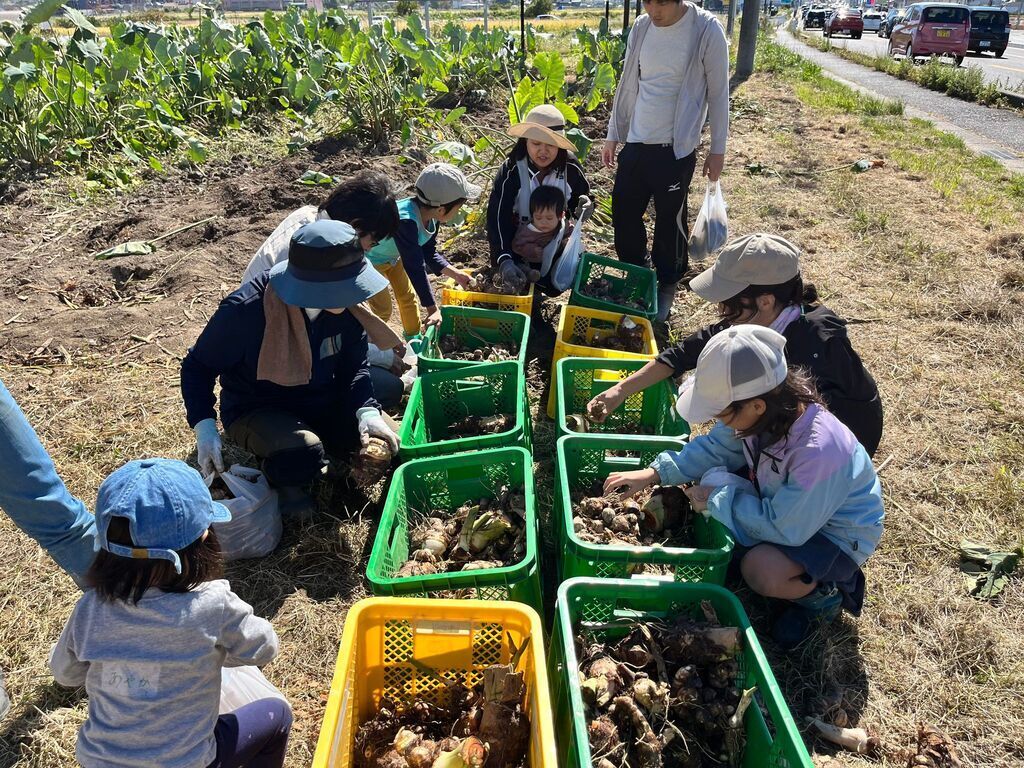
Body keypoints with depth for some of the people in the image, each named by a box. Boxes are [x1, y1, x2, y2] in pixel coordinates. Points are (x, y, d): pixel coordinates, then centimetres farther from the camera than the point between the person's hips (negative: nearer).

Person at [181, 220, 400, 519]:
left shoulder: (345, 305, -15)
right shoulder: (244, 311, -28)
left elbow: (354, 365, -2)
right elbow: (198, 366, -12)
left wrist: (367, 410, -20)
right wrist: (204, 426, -24)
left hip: (322, 401, 5)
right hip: (256, 411, -5)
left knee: (384, 445, -10)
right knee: (303, 452, -36)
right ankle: (285, 482, 0)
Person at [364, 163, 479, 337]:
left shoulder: (431, 216, -18)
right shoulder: (405, 221, -43)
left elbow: (429, 253, -3)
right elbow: (415, 267, -41)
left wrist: (455, 274, -13)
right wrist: (433, 309, -39)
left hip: (393, 255, 8)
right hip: (369, 258, -7)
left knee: (408, 297, 15)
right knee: (383, 309, -4)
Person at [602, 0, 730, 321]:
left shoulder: (706, 30, -11)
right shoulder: (640, 28, 2)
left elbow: (718, 92, -6)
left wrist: (718, 149, -4)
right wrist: (612, 134, 14)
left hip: (676, 148, -5)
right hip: (635, 143, 5)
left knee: (669, 222, 5)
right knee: (623, 215, 11)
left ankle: (667, 286, 26)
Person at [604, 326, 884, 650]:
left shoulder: (818, 450, -41)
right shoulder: (767, 411, -21)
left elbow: (783, 528, -31)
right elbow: (715, 447, -3)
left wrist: (717, 499, -23)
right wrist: (654, 473, -13)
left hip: (838, 533, -7)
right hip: (787, 502, 7)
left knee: (761, 570, -32)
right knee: (707, 482, -10)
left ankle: (824, 592, 3)